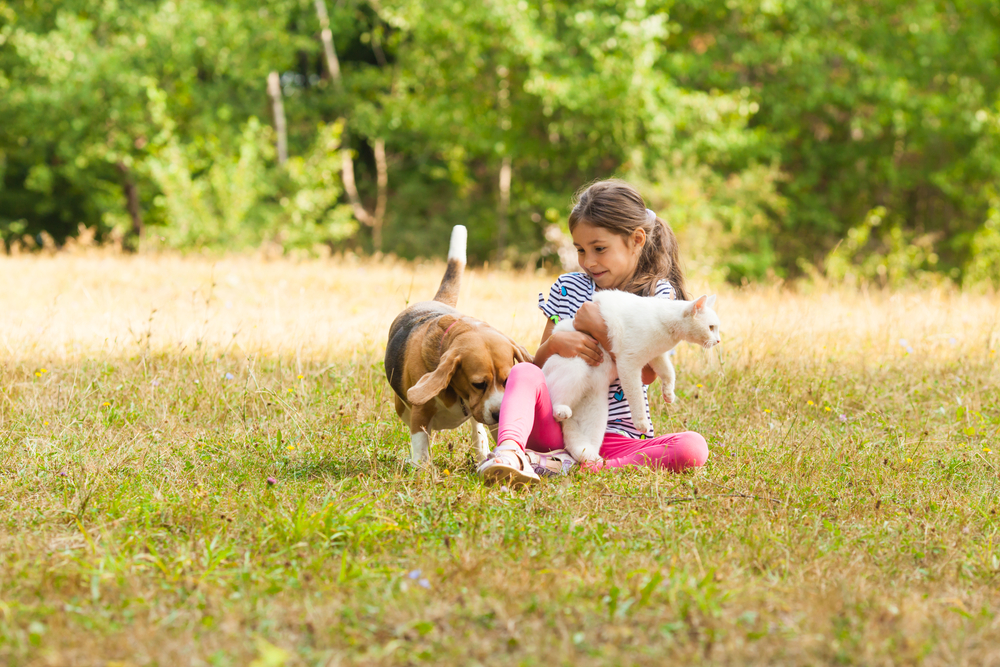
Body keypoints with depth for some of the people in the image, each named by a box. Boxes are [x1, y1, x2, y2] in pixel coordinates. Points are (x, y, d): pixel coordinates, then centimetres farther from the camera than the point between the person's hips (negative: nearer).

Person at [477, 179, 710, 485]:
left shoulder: (659, 294, 3)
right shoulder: (569, 288, 11)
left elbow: (647, 374, -10)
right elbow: (538, 364, 9)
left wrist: (600, 329, -19)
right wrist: (554, 343, -13)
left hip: (616, 434, -1)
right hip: (555, 423, 1)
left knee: (693, 448, -29)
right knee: (523, 372, -27)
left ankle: (574, 466, -38)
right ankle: (508, 453, -54)